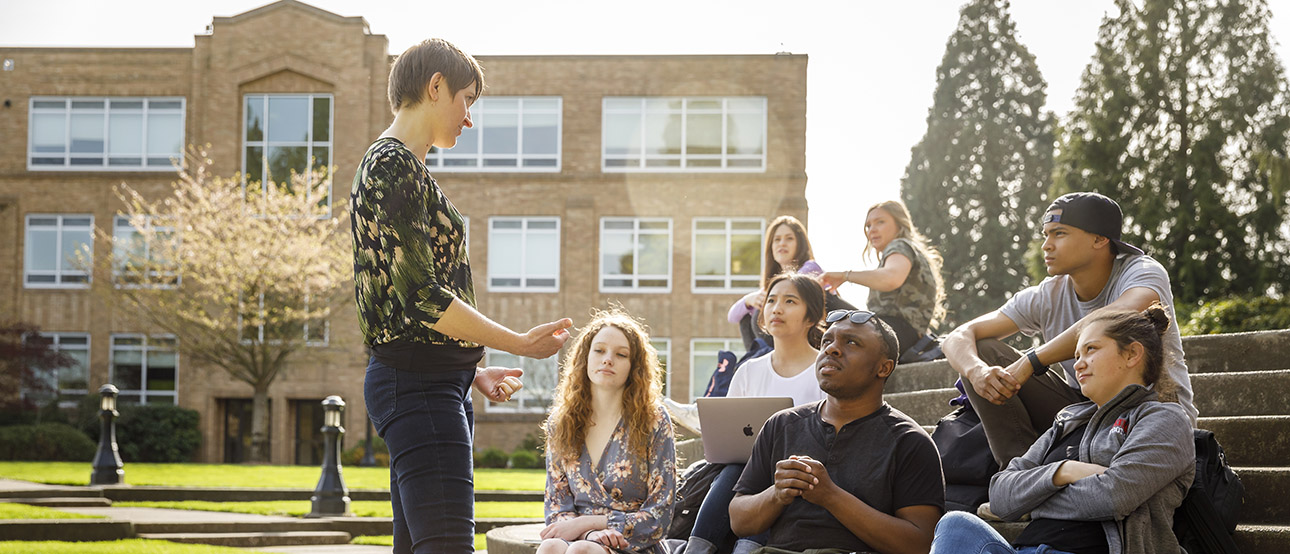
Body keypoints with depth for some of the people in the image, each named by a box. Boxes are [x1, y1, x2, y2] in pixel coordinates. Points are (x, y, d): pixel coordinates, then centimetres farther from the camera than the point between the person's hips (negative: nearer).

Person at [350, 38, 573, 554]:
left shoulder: (395, 163, 22)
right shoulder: (395, 164, -10)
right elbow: (422, 296, -18)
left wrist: (471, 370, 22)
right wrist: (523, 344, -11)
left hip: (427, 380, 11)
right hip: (418, 382, -11)